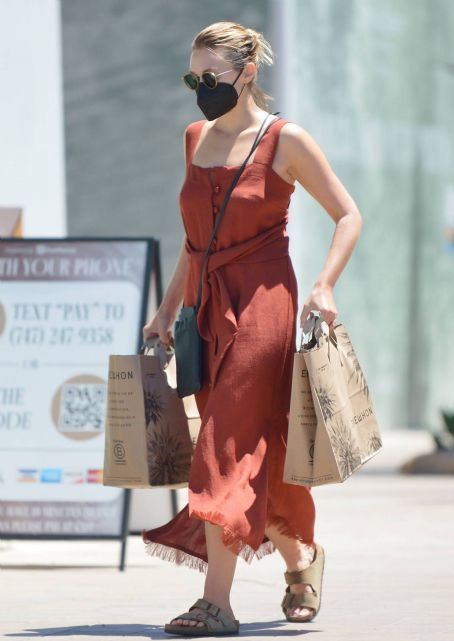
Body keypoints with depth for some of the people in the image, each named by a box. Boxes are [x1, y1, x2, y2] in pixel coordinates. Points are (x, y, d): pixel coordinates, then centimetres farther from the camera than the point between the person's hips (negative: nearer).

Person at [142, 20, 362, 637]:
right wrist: (167, 308, 17)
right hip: (206, 308, 6)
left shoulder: (285, 141, -5)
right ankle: (301, 555, 31)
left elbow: (348, 216, -1)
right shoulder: (196, 139, 13)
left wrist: (324, 286, -13)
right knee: (256, 451, 8)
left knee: (231, 445, -13)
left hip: (262, 303, -6)